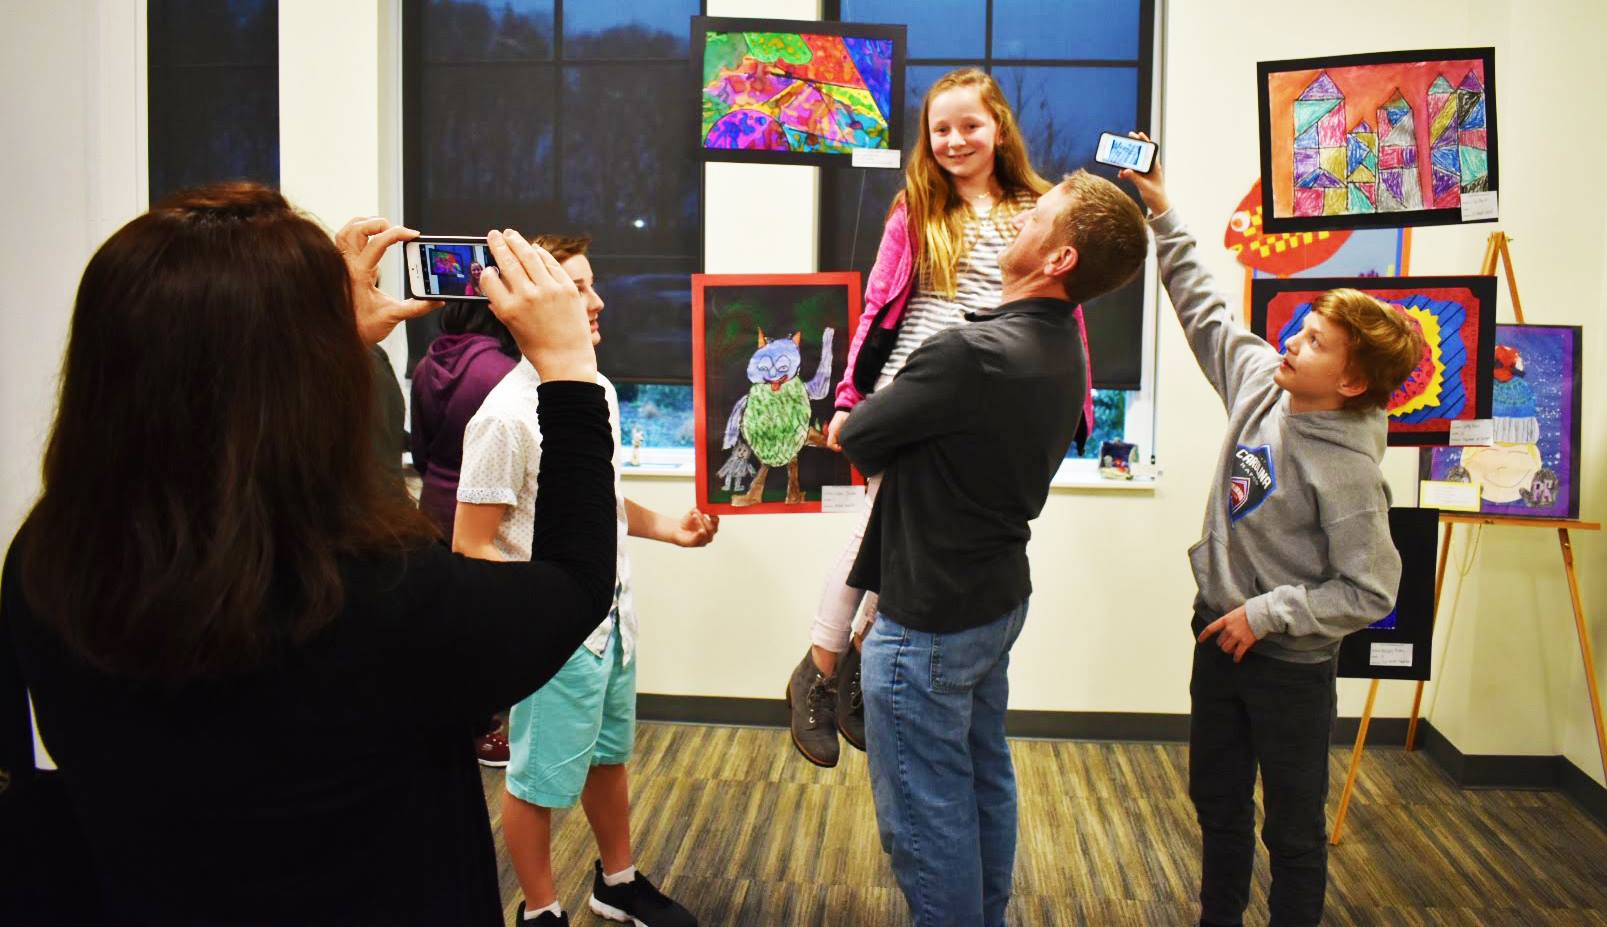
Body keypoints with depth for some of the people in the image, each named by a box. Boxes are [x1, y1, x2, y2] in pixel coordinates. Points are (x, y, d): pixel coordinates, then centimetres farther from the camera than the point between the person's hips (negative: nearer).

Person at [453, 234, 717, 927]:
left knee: (609, 754, 24)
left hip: (611, 618, 8)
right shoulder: (508, 416, -21)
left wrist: (669, 528, 6)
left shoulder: (599, 390, 4)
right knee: (543, 778, 9)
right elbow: (471, 546, -19)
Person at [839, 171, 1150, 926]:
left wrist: (850, 425, 5)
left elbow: (858, 439, -16)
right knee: (985, 781, 22)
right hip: (997, 599, 9)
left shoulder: (972, 354, -27)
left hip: (929, 622, -9)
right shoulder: (1062, 355, 2)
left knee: (923, 812, 4)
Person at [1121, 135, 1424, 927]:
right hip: (1218, 635, 7)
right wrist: (1161, 215, 5)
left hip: (1291, 665, -7)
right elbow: (1203, 309, 6)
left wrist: (1267, 612, -20)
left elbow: (1368, 592, -21)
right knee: (1217, 805, 22)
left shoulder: (1348, 471, -24)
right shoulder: (1261, 379, -6)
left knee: (1293, 830, 10)